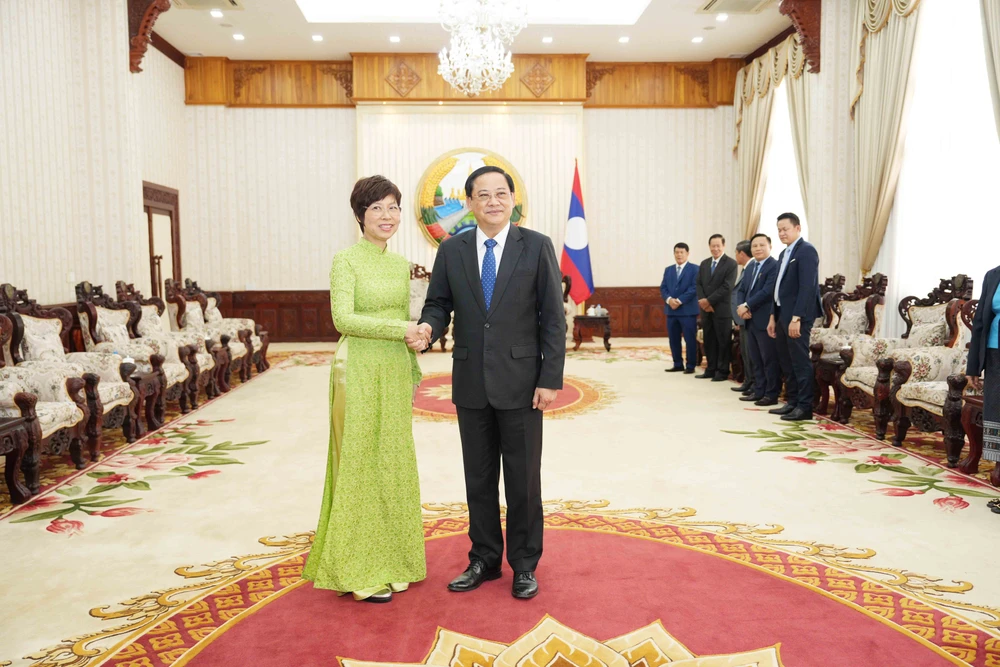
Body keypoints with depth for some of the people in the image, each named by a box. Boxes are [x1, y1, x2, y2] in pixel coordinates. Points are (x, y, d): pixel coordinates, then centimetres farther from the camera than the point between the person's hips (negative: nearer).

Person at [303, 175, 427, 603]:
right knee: (360, 465, 1)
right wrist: (400, 329, -21)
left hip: (395, 372, 7)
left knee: (393, 464, 12)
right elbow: (343, 318, -19)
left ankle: (388, 559, 26)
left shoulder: (401, 264, 12)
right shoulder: (346, 260, -8)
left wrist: (414, 373, 11)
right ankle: (358, 571, 14)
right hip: (359, 371, -7)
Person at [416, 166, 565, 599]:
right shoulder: (451, 251, 5)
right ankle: (484, 559, 29)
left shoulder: (537, 246, -3)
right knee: (478, 478, 13)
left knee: (523, 478, 7)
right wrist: (428, 327, -17)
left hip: (521, 383, -3)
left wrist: (550, 379, -10)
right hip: (471, 384, 3)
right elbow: (438, 303, 8)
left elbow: (553, 318, -5)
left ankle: (524, 564, 24)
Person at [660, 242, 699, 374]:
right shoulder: (668, 270, 15)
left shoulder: (694, 269, -1)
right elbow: (663, 288, 8)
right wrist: (669, 299, -11)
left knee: (690, 339, -2)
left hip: (688, 310, -5)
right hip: (671, 310, 5)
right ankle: (678, 364, 17)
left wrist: (679, 300, -17)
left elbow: (694, 288, -11)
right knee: (674, 339, 8)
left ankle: (690, 366, 5)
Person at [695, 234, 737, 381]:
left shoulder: (731, 263, -5)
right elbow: (699, 285, 10)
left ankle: (722, 371, 7)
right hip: (706, 309, 6)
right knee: (709, 341, 9)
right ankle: (710, 369, 16)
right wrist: (702, 301, -7)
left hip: (722, 309, -6)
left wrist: (709, 300, -14)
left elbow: (727, 287, -14)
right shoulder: (704, 264, 15)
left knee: (723, 341, 0)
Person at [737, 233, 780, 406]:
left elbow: (768, 291, -20)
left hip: (765, 320, -8)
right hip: (750, 321, 9)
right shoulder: (750, 268, 18)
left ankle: (772, 394, 3)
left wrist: (747, 306, -16)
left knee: (769, 359, -3)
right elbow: (742, 290, 15)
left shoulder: (775, 266, -10)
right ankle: (759, 391, 20)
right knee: (756, 360, 13)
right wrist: (741, 307, -5)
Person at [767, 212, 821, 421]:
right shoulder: (784, 253, 18)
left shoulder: (806, 250, -10)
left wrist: (796, 318, -23)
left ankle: (805, 407, 0)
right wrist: (774, 317, 16)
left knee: (800, 361, -5)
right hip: (783, 314, 9)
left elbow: (807, 287, -18)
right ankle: (792, 402, 20)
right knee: (786, 362, 12)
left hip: (797, 316, -9)